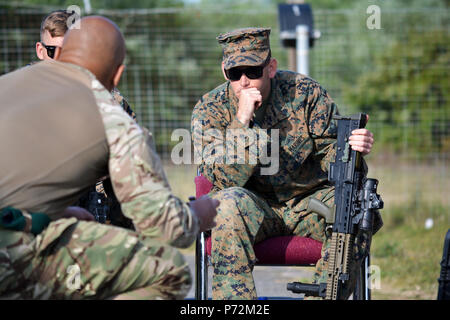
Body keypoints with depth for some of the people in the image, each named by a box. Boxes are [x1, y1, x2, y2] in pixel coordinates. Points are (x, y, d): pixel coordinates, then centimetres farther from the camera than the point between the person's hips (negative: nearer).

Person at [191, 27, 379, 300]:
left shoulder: (306, 92, -5)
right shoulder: (210, 110, -7)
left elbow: (330, 153, -2)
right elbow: (222, 180, -19)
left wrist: (351, 151, -27)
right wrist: (241, 122, -29)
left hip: (308, 201, 2)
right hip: (253, 206, -1)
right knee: (230, 203, -34)